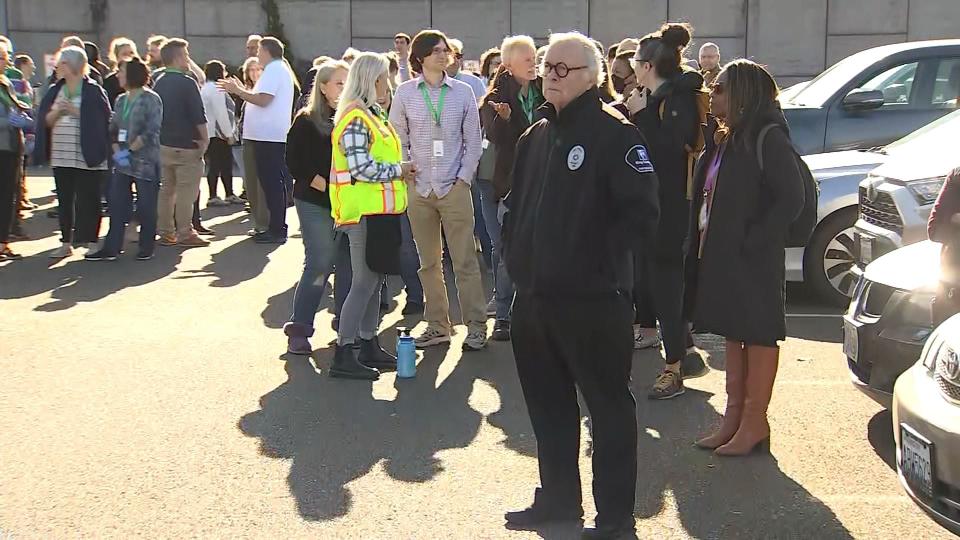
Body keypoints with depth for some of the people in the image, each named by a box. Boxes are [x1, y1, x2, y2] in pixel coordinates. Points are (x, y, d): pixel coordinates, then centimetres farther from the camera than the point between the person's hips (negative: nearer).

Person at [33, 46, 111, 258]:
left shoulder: (93, 91, -4)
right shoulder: (55, 91, 13)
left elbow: (102, 120, -11)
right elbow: (45, 120, 10)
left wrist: (76, 111, -15)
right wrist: (56, 112, -10)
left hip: (87, 155, -6)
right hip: (60, 155, 6)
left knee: (88, 200, -1)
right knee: (64, 200, 9)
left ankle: (91, 242, 8)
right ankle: (66, 243, 17)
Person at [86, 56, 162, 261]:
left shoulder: (151, 99, -8)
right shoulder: (121, 100, 13)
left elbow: (151, 132, -15)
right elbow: (113, 129, 13)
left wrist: (129, 150, -16)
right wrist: (117, 151, -4)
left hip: (145, 162, -6)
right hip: (122, 162, 6)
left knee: (146, 207, 2)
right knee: (117, 205, 4)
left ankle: (146, 248, 13)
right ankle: (111, 248, 7)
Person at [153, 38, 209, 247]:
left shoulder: (158, 82, 9)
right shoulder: (187, 83, -13)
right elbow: (199, 116, -15)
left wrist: (161, 137, 20)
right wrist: (204, 139, -7)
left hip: (163, 144, 7)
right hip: (186, 145, -7)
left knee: (166, 189, 12)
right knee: (186, 191, -3)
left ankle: (165, 232, 15)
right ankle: (185, 233, -2)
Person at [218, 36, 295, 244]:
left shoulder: (273, 70, -11)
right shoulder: (280, 69, 21)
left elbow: (263, 100, -21)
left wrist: (238, 91, -12)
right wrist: (242, 90, 20)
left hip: (268, 136, -10)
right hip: (273, 136, 10)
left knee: (271, 182, -8)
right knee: (274, 182, 12)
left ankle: (277, 229, -7)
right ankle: (277, 227, 17)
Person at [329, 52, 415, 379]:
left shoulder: (371, 115, 17)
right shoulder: (355, 118, -15)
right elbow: (361, 168, -23)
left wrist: (399, 171, 10)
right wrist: (398, 170, -13)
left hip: (379, 210, 10)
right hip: (364, 211, -10)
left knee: (374, 279, 14)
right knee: (364, 282, -8)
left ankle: (369, 346, 23)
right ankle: (343, 356, -4)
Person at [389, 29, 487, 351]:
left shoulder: (463, 92, 3)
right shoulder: (405, 93, 4)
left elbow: (473, 140, 5)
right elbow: (397, 139, 7)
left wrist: (464, 177, -3)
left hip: (455, 188, -1)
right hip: (418, 188, 1)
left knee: (465, 260, -2)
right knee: (428, 262, 7)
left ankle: (476, 326, 4)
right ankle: (437, 326, 16)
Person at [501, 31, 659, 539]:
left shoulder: (616, 133, -10)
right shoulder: (536, 135, 14)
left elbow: (641, 213, -17)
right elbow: (516, 203, 23)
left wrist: (593, 256, -16)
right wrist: (516, 254, 10)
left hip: (593, 299, -8)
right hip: (534, 295, 8)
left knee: (609, 406, 3)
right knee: (547, 403, 18)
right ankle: (558, 497, 34)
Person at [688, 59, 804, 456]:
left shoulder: (768, 139, -14)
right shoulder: (722, 139, 12)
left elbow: (792, 198, -18)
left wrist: (753, 241, -19)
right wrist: (702, 243, 6)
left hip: (752, 259, -9)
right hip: (720, 255, 9)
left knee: (758, 334, 1)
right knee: (733, 334, 14)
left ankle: (754, 424, 9)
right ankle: (734, 419, 23)